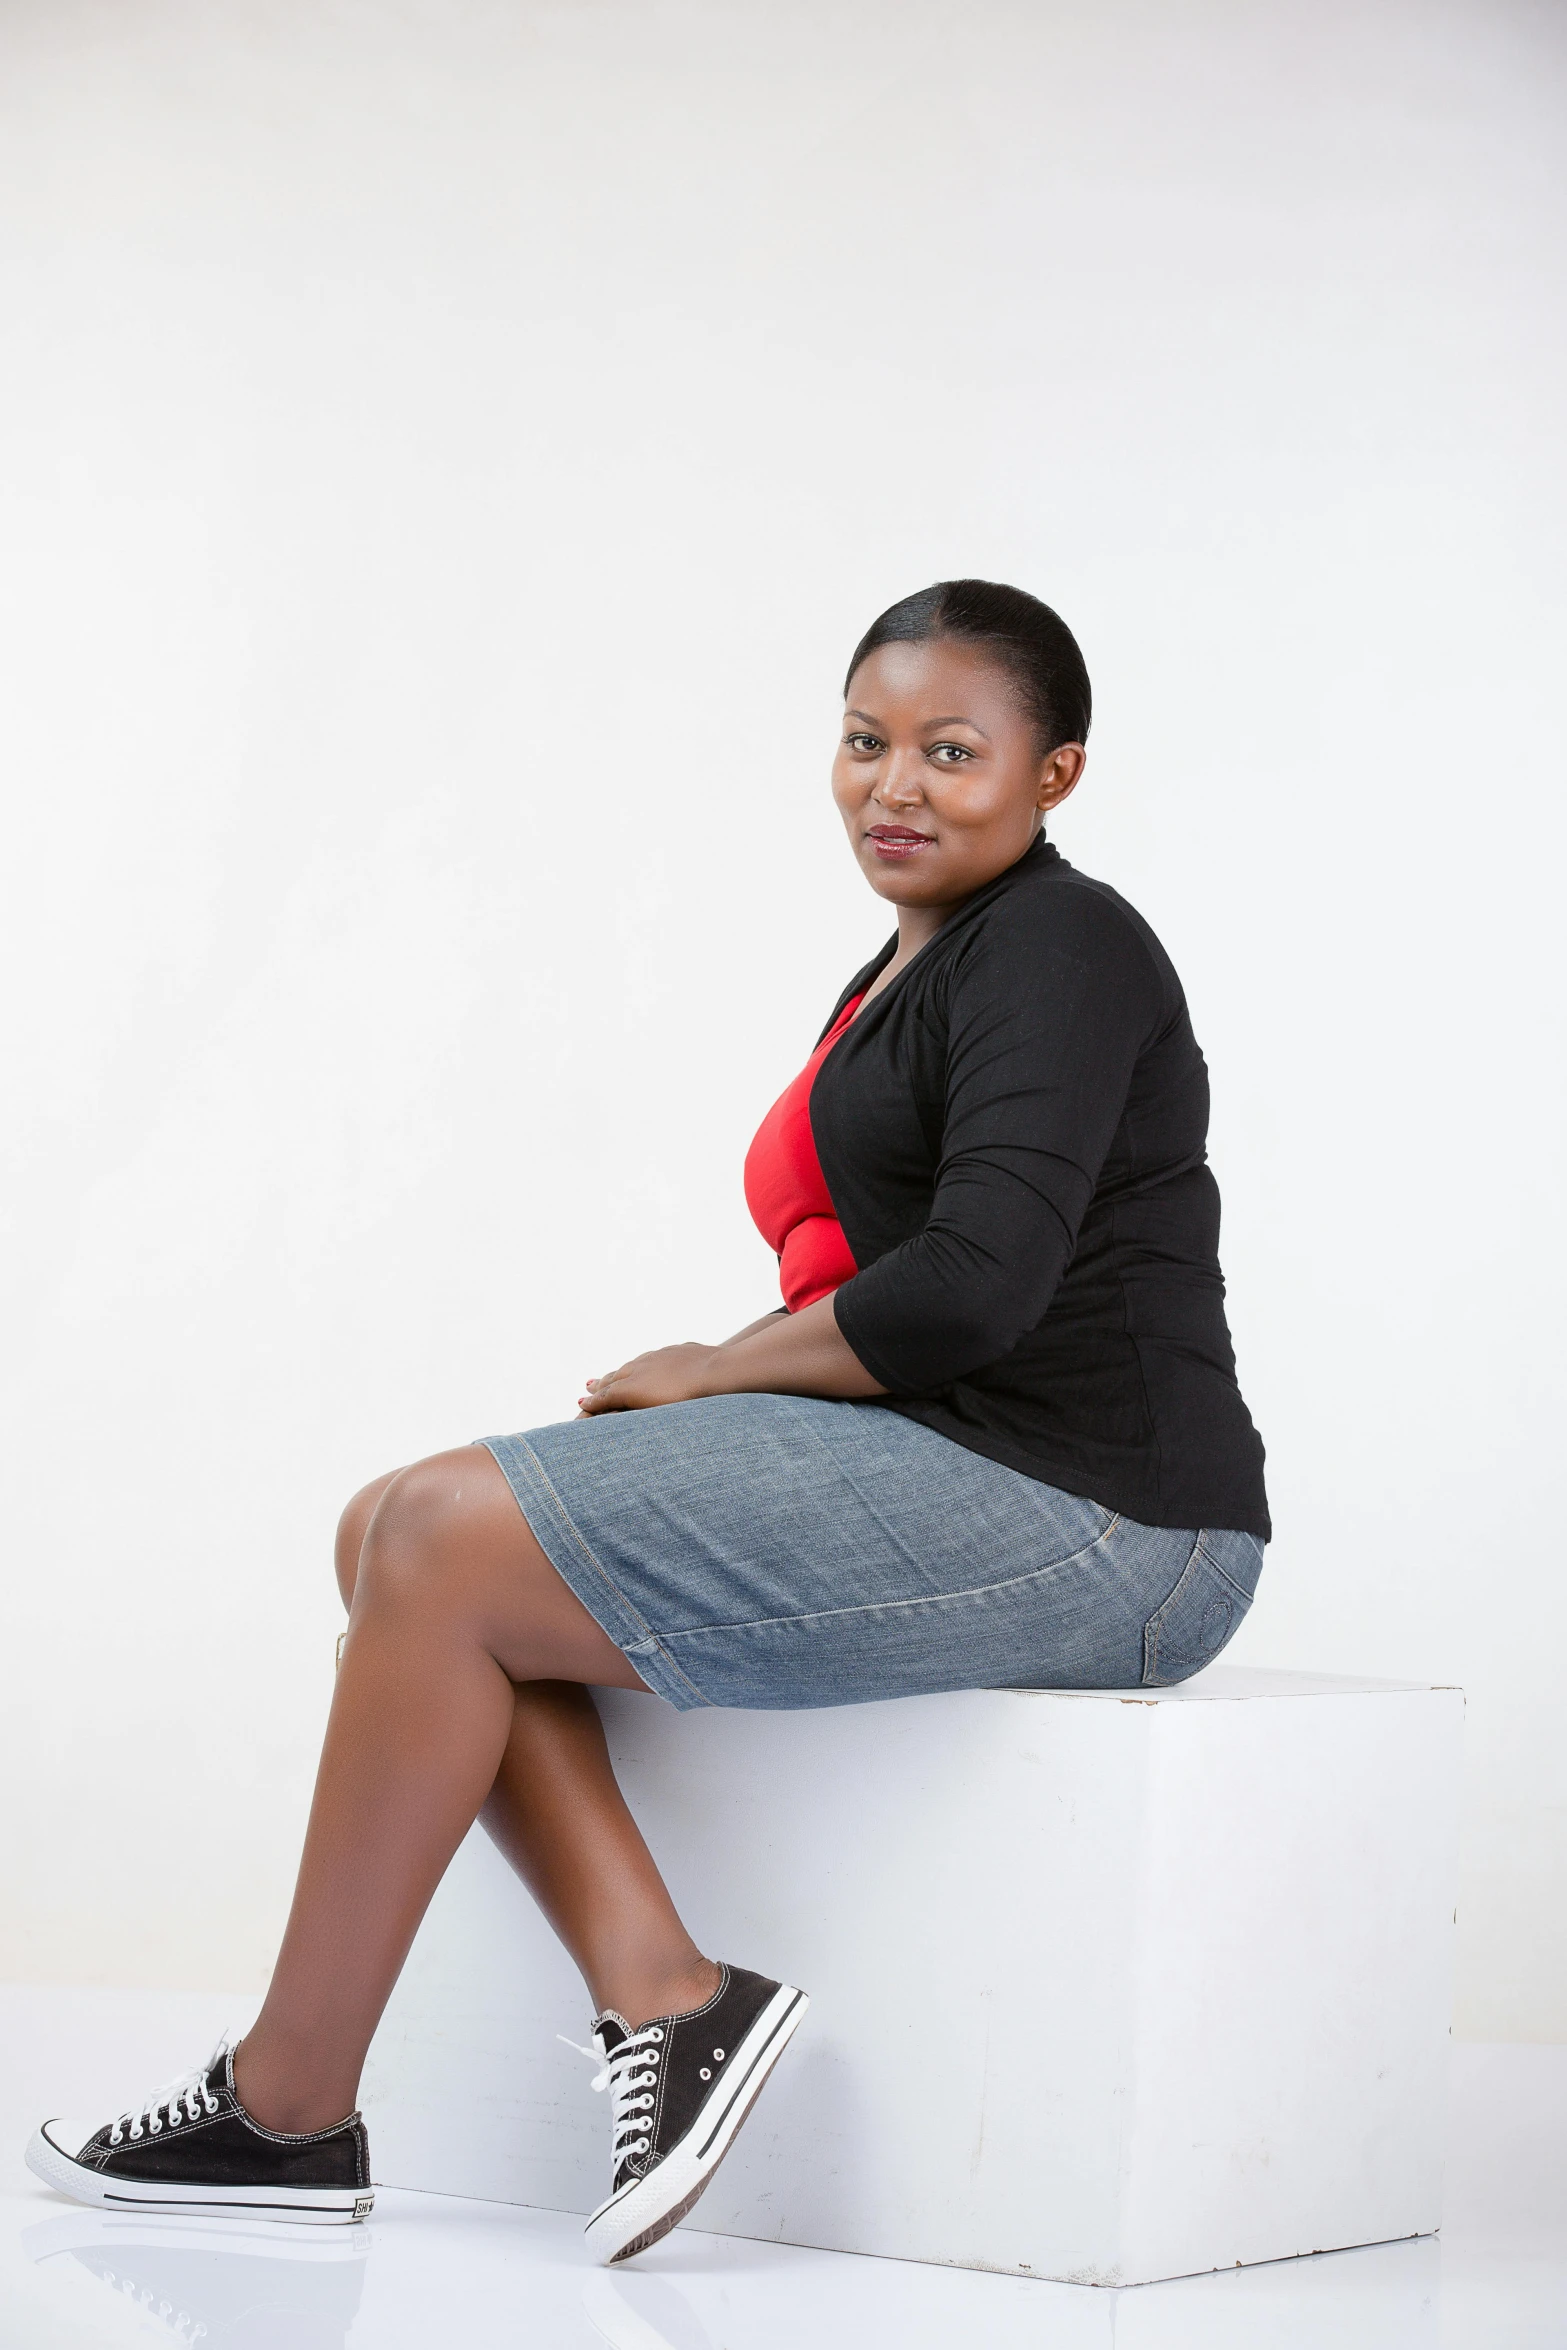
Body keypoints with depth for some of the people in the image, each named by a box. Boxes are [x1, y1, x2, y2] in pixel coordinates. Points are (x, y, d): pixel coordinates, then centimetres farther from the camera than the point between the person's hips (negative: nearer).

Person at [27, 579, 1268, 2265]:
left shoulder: (1060, 949, -9)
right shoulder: (899, 981, 22)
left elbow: (976, 1283, -21)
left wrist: (712, 1373, -8)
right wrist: (706, 1398, 2)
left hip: (1072, 1515, -10)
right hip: (931, 1485, 10)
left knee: (448, 1542, -15)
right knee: (400, 1533, 0)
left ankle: (286, 2107, -7)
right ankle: (662, 2001, -10)